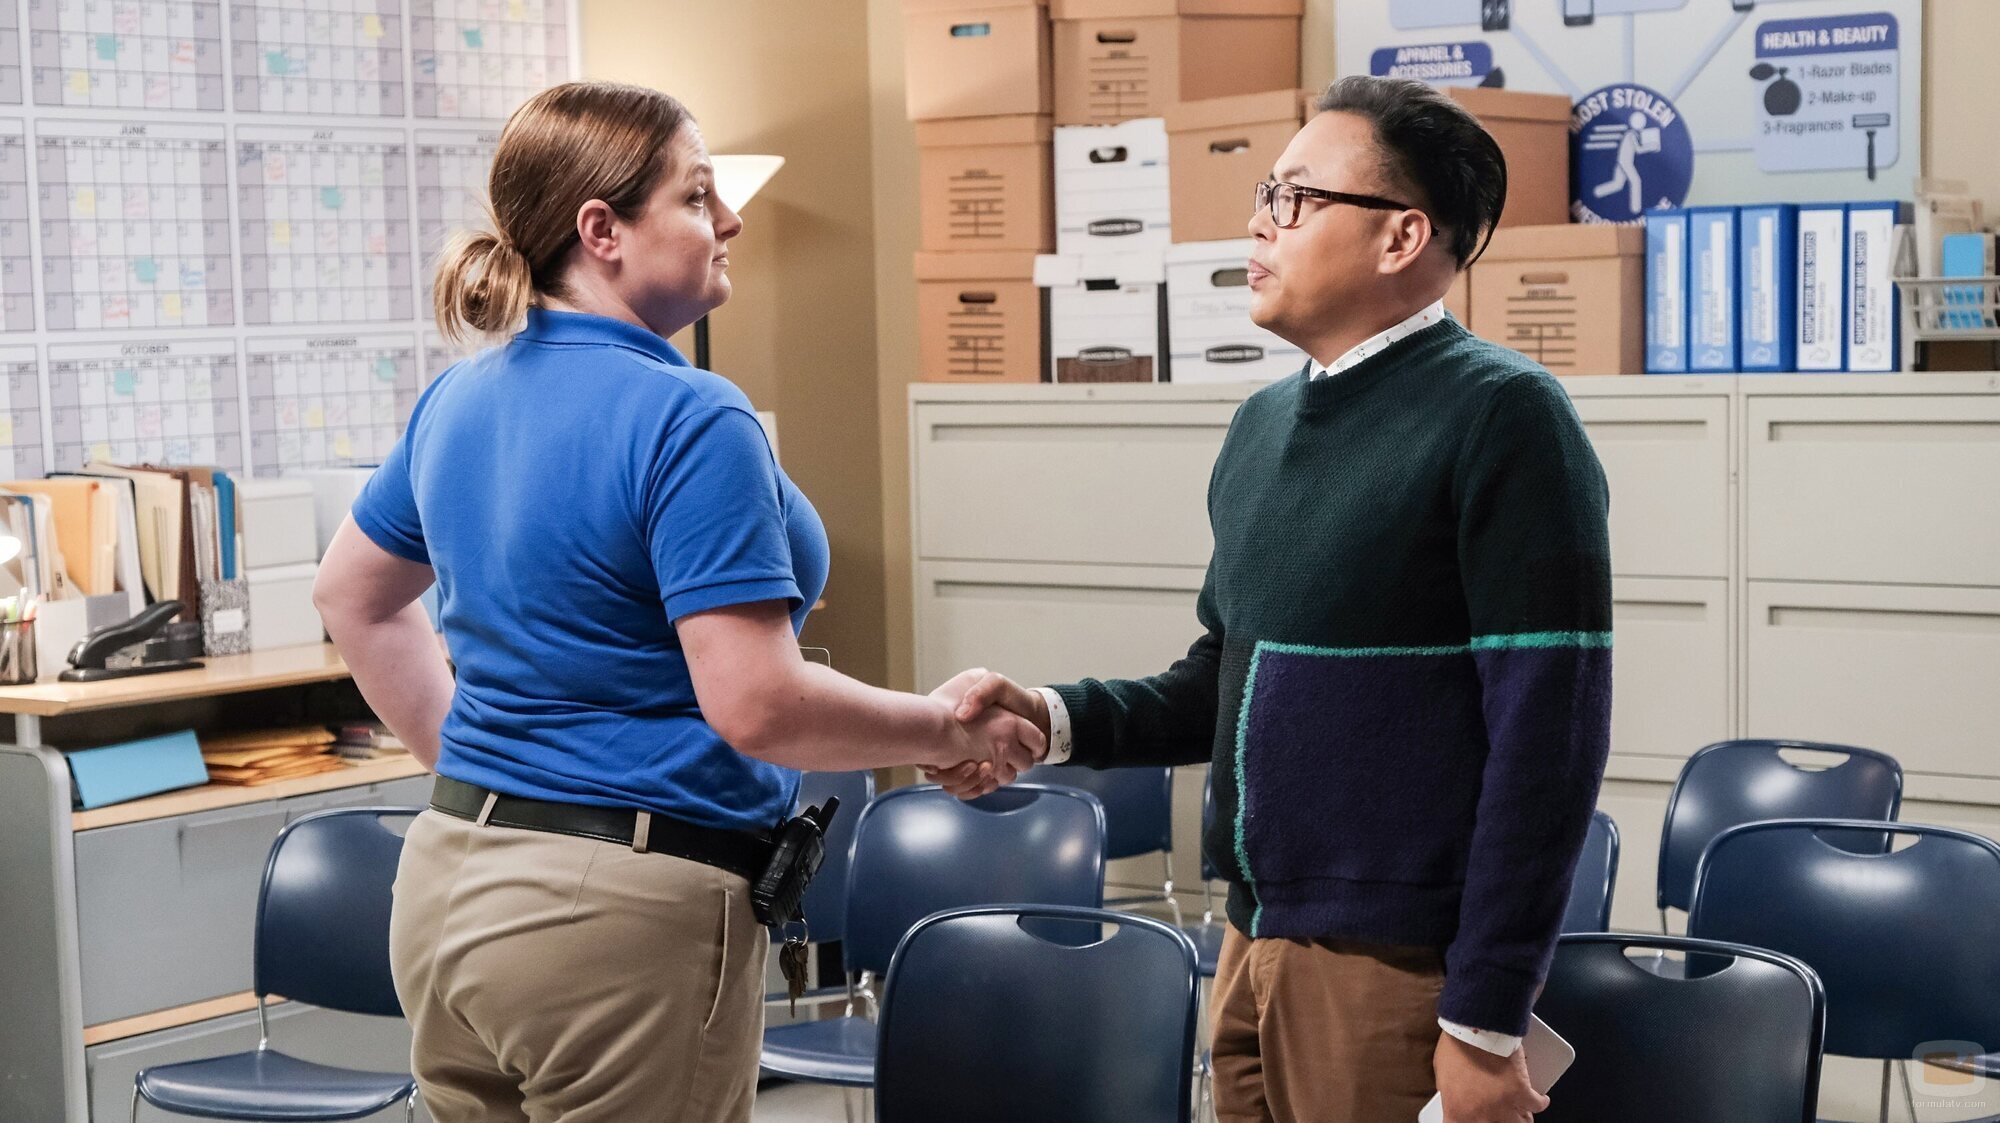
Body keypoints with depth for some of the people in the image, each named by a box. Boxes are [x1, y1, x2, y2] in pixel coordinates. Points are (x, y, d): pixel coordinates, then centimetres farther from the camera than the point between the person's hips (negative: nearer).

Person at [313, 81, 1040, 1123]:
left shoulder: (459, 400, 8)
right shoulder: (691, 421, -18)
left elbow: (354, 597, 23)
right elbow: (758, 706, -22)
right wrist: (952, 730, -7)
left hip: (448, 883, 8)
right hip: (623, 916, -8)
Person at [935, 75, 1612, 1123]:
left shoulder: (1499, 415, -11)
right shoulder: (1264, 425, 12)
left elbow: (1547, 737, -15)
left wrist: (1486, 1022, -17)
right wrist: (1053, 718, 1)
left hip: (1397, 963, -7)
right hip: (1254, 944, 7)